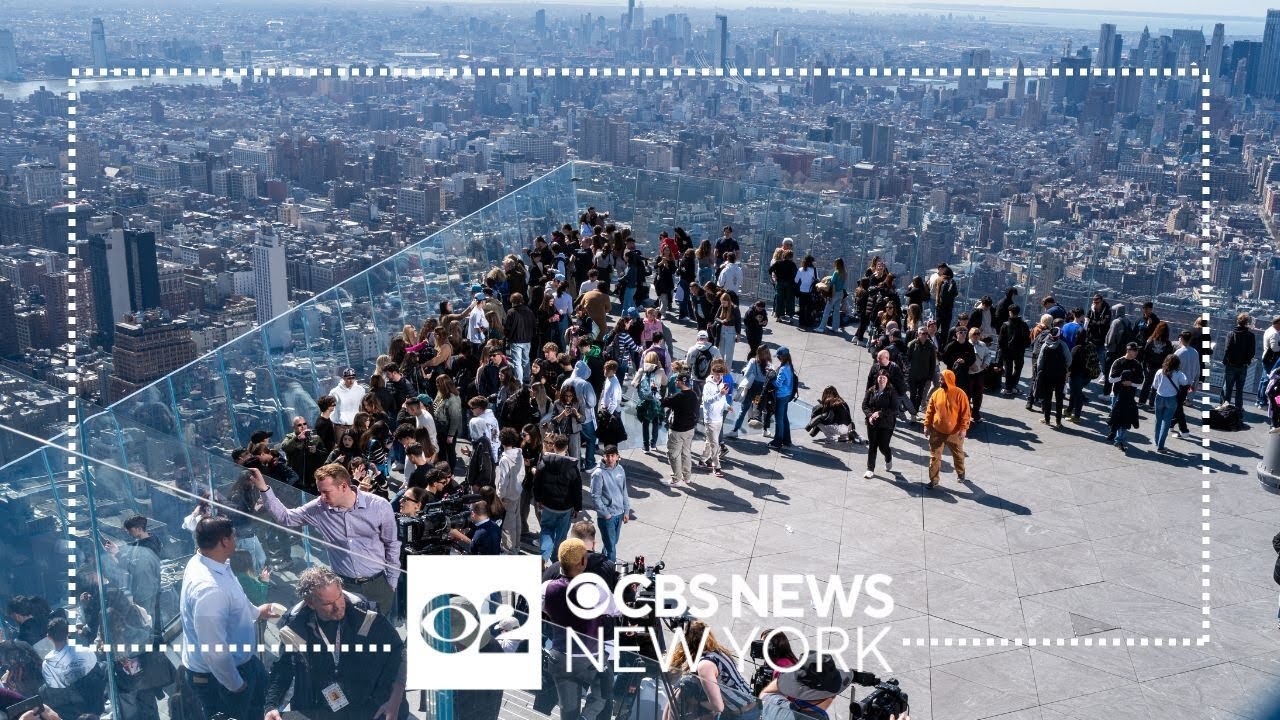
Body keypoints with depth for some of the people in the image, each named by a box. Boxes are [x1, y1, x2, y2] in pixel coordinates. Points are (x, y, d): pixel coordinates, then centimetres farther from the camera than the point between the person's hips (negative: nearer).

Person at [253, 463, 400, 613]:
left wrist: (392, 584, 0)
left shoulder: (379, 506, -12)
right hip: (344, 584, 2)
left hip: (378, 583, -1)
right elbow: (285, 517, 1)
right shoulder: (319, 508, -6)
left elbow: (392, 544, -2)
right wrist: (263, 488, -12)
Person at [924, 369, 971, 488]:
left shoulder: (959, 394, -13)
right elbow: (930, 411, 5)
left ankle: (961, 473, 42)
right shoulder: (936, 393, -3)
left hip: (954, 433, -2)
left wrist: (964, 428, -16)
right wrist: (927, 425, 1)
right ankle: (933, 480, 12)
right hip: (937, 432, 2)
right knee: (934, 456, 3)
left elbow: (965, 413, -12)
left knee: (958, 455, 19)